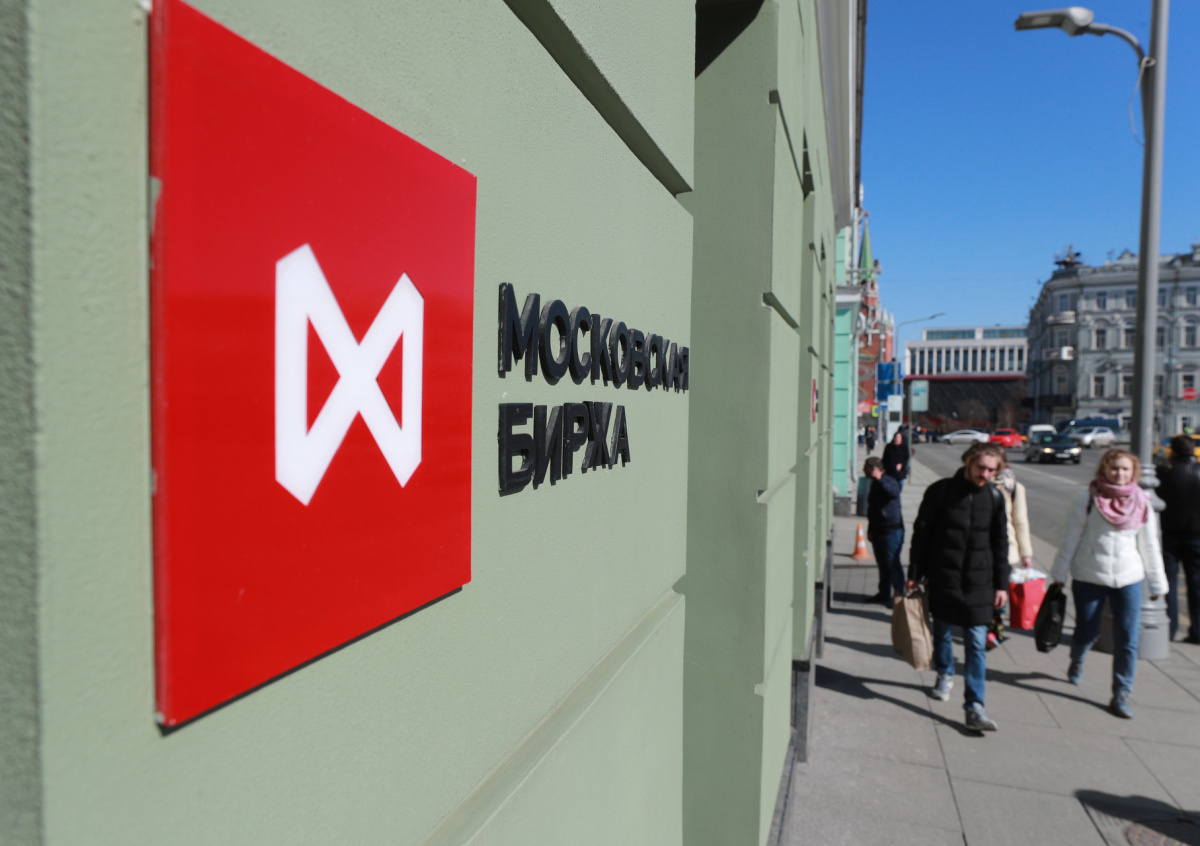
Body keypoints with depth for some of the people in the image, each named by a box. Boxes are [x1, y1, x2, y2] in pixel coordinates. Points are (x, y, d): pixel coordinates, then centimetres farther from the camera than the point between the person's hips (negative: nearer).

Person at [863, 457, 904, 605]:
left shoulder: (889, 482, -13)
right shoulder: (875, 484, 13)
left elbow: (894, 493, -39)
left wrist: (879, 478, -43)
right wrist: (870, 529, 23)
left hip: (892, 531, -9)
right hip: (878, 531, 9)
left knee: (892, 564, -5)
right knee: (882, 564, 15)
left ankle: (900, 595, 4)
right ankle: (884, 593, 24)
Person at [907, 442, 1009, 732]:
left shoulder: (994, 497, 3)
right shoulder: (940, 491, -6)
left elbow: (1000, 543, 10)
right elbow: (921, 533, -1)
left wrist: (1001, 585, 9)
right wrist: (914, 574, -1)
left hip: (978, 582, 1)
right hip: (942, 577, -1)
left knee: (977, 643, -2)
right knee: (942, 631, 15)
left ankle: (974, 707, 2)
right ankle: (945, 675, 42)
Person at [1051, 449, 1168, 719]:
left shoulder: (1141, 504, 3)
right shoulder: (1088, 497, -5)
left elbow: (1149, 546, 10)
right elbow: (1072, 537, -2)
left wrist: (1157, 583, 12)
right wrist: (1060, 573, 0)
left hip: (1128, 579, 2)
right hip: (1088, 577, -2)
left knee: (1127, 640, -3)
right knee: (1087, 632, 8)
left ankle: (1121, 696, 9)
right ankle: (1076, 662, 41)